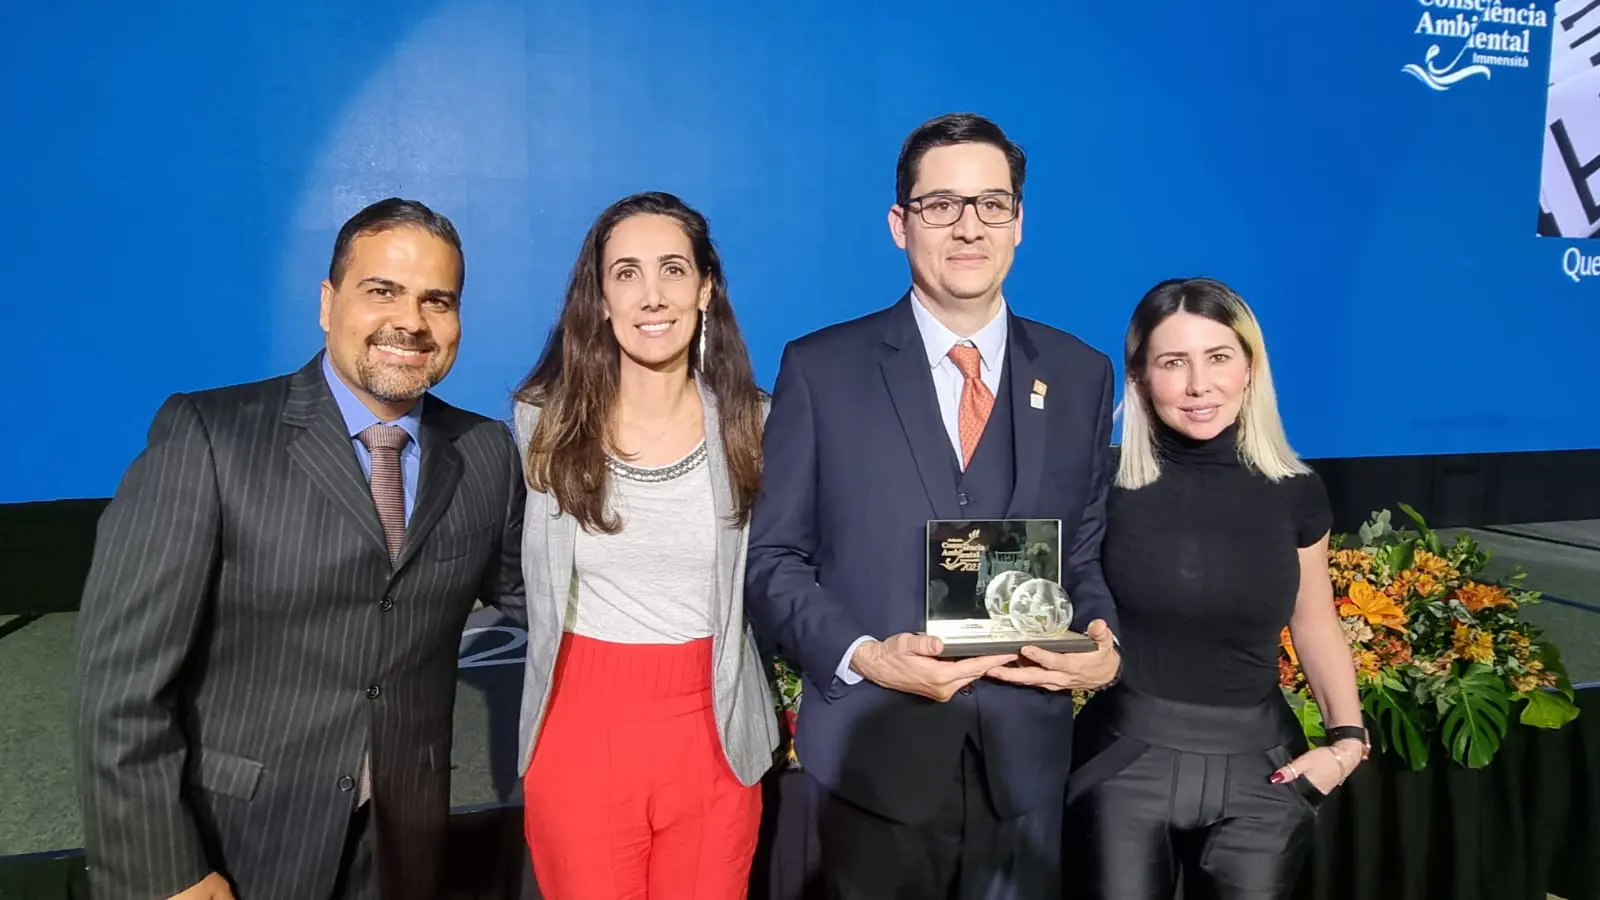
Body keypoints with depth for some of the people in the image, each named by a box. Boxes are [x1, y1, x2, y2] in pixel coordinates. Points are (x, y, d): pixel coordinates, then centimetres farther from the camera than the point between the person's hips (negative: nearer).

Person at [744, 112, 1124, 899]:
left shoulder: (1081, 375, 4)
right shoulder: (820, 368, -4)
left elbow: (1086, 551, 9)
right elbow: (771, 557, -4)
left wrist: (1103, 641, -10)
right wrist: (861, 654, -17)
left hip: (1024, 758, 2)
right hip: (874, 759, -2)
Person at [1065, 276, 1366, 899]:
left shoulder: (1295, 492, -3)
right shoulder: (1108, 485, -9)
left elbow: (1314, 623, 10)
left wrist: (1347, 737, 1)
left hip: (1259, 770, 2)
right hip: (1126, 765, -2)